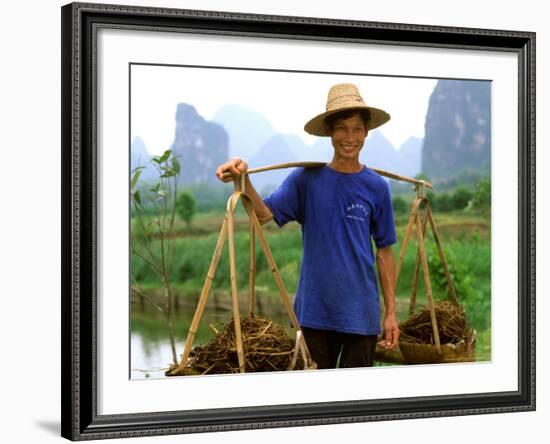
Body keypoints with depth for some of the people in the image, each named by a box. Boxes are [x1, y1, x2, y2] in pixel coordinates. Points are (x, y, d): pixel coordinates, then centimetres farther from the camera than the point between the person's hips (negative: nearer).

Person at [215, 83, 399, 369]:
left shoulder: (376, 187, 1)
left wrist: (391, 312, 4)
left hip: (361, 311, 1)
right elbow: (265, 214, -14)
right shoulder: (307, 178, -2)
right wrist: (244, 180, -32)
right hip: (315, 309, 0)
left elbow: (384, 251, 6)